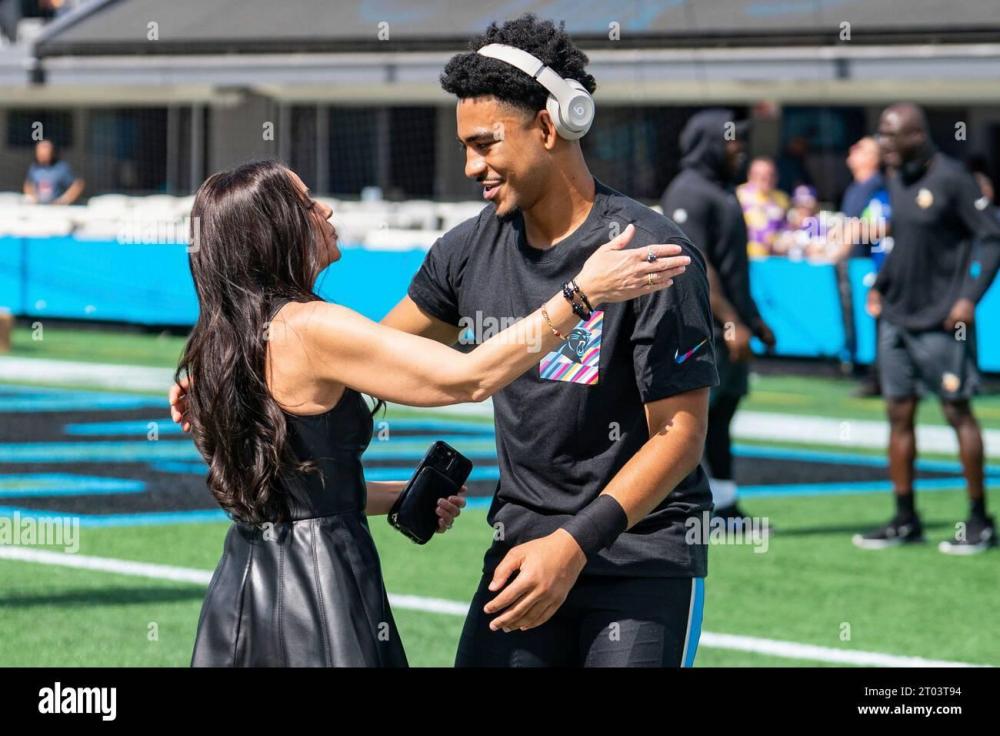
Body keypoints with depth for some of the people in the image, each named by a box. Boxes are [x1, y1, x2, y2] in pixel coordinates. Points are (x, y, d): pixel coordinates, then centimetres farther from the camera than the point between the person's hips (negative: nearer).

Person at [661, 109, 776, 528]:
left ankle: (726, 508, 14)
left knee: (721, 414, 11)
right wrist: (731, 322, -22)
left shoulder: (721, 191, 18)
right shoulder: (689, 194, -14)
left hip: (725, 329, 10)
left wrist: (753, 320, 24)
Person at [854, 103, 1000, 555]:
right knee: (899, 413, 7)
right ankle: (905, 520, 14)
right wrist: (880, 285, 12)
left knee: (957, 412, -1)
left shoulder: (951, 179, -13)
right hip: (896, 318, 7)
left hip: (939, 322, -7)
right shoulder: (896, 180, 9)